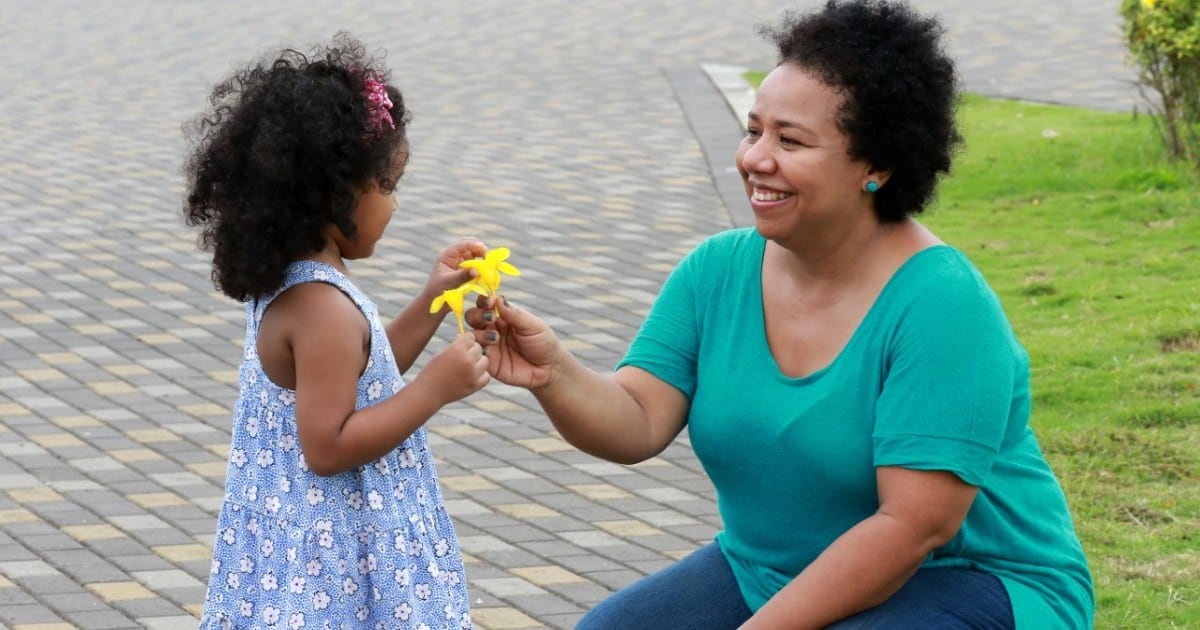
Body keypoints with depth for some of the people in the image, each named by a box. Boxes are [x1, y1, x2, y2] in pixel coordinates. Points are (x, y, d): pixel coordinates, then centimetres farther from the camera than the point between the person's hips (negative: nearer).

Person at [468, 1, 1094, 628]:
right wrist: (552, 374, -30)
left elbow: (915, 525, -25)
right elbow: (639, 423, -9)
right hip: (765, 572, 6)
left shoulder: (940, 304, -22)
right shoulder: (717, 271, -1)